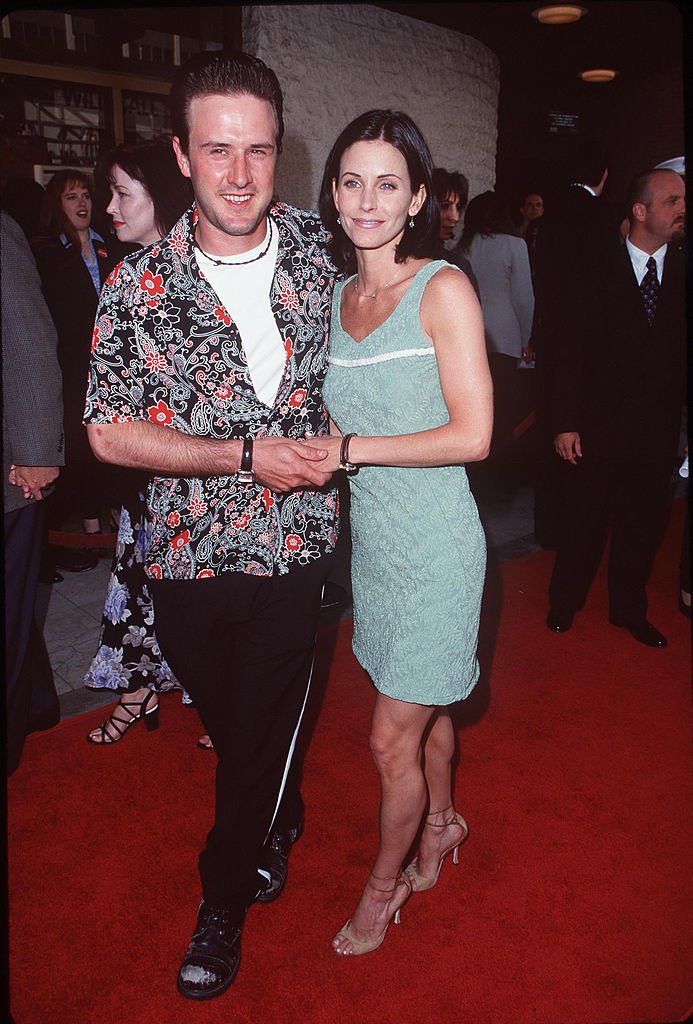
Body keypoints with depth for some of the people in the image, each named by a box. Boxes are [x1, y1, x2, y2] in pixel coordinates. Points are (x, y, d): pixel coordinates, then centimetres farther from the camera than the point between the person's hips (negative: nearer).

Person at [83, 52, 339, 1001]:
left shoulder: (318, 247, -3)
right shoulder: (139, 285, -9)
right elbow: (109, 429, -9)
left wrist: (328, 438, 0)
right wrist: (246, 456, -17)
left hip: (291, 547, 0)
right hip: (186, 556, 1)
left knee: (260, 735, 10)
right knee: (232, 726, 21)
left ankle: (224, 902, 37)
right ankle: (280, 826, 53)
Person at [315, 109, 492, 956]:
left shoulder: (443, 289, -12)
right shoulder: (338, 296, 7)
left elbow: (471, 435, -18)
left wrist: (350, 448, -16)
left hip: (433, 541, -6)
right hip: (372, 534, 6)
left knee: (394, 738, 5)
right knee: (424, 707, 23)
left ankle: (385, 883, 31)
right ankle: (440, 825, 47)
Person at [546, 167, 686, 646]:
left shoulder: (682, 270, 2)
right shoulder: (600, 271, -4)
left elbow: (682, 352, 1)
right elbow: (572, 351, -5)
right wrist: (565, 423, -10)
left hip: (659, 427, 2)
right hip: (601, 424, -2)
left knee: (644, 525, 13)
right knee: (585, 519, 10)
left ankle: (629, 609, 33)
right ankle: (565, 602, 31)